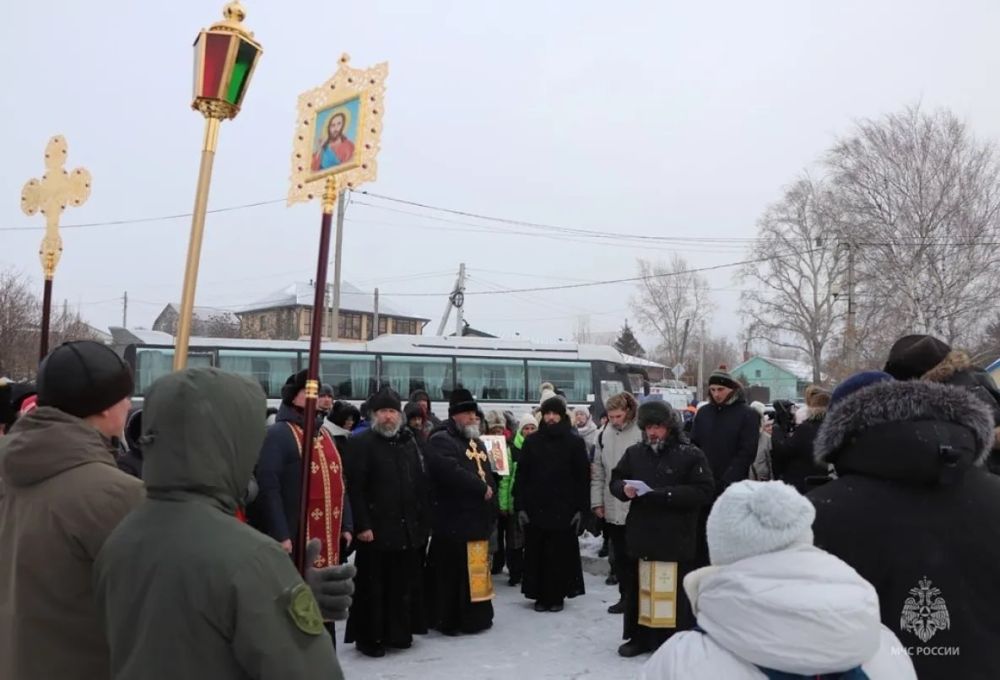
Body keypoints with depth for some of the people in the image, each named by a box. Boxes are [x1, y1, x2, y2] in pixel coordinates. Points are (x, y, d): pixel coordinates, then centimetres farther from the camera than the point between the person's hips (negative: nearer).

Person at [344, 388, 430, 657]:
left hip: (408, 529, 6)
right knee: (374, 587, 3)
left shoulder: (409, 442, 13)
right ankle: (369, 637, 16)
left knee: (405, 585, 13)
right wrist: (362, 525, -18)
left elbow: (421, 484, 15)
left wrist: (424, 520, 10)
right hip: (376, 530, -6)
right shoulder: (362, 443, -6)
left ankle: (399, 632, 27)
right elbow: (355, 488, -13)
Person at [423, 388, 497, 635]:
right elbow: (451, 472, -26)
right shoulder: (440, 441, -10)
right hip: (454, 521, -9)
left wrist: (491, 497, 8)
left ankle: (475, 616, 24)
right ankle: (448, 620, 7)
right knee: (452, 573, -4)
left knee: (476, 570, 14)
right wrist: (481, 489, -17)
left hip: (477, 519, 9)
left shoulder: (476, 442, 20)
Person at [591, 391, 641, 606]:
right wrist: (597, 501, 7)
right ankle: (626, 595, 25)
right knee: (619, 555, 13)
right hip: (612, 507, 5)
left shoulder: (641, 434, -11)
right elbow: (598, 471, 11)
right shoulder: (604, 435, 7)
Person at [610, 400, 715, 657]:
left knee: (675, 593, 3)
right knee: (637, 589, 13)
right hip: (640, 535, 5)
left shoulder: (691, 454, -7)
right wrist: (624, 488, -9)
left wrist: (666, 494, -22)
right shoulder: (634, 452, 8)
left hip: (677, 539, -4)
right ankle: (640, 636, 29)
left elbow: (704, 492, -14)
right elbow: (614, 480, 15)